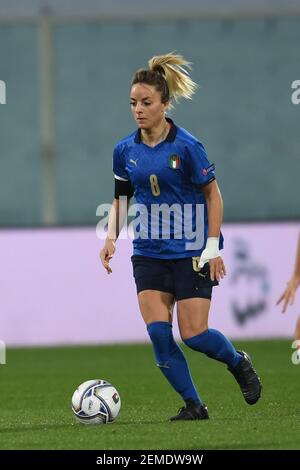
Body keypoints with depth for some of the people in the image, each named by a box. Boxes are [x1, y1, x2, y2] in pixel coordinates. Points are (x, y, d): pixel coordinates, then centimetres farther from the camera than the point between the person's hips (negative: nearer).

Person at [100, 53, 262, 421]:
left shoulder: (186, 146, -13)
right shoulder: (125, 150, 2)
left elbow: (212, 194, -6)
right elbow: (120, 198, 14)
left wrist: (213, 247, -11)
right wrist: (111, 237, -2)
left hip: (191, 251, -4)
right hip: (149, 253, 5)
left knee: (194, 334, -6)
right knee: (158, 333, -7)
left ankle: (239, 362, 26)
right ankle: (193, 404, 6)